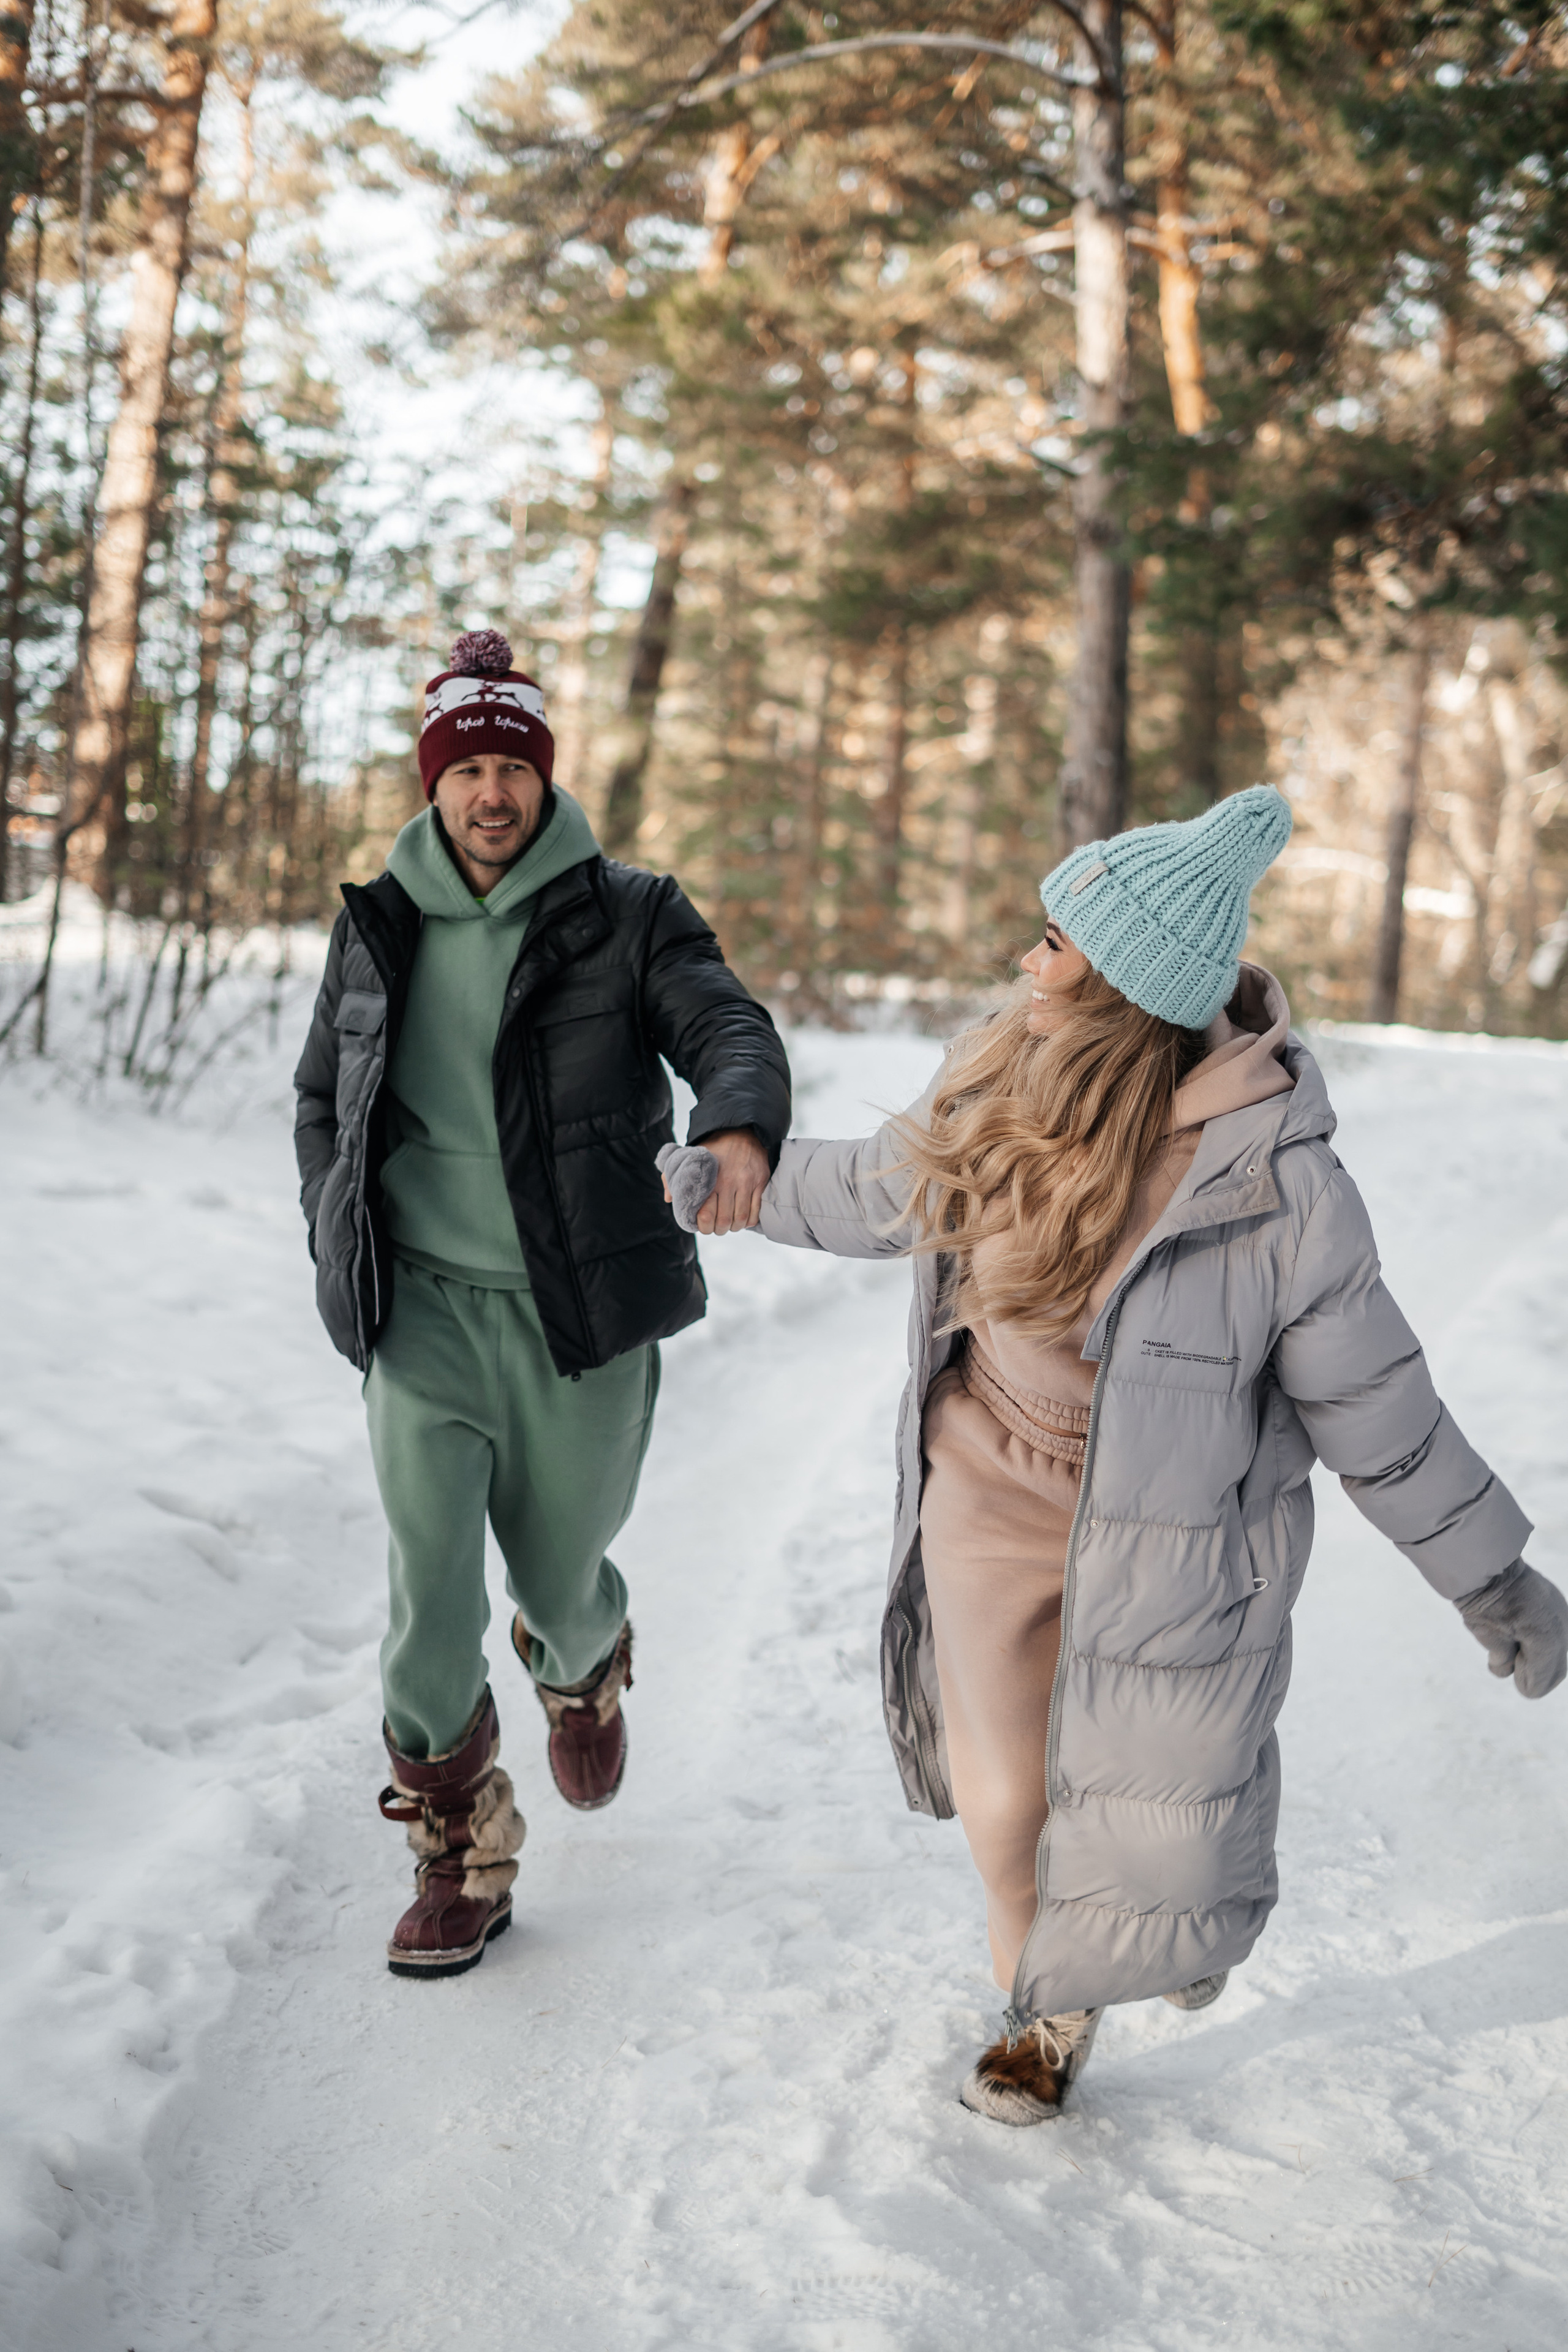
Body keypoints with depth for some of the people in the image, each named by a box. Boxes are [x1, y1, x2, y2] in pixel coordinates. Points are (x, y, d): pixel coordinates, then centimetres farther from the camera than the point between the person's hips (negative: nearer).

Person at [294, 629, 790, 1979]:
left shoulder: (626, 918, -3)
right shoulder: (379, 929, 6)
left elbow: (727, 1024, -18)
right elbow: (323, 1099, 17)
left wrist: (741, 1125, -41)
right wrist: (340, 1258, 7)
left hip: (584, 1315, -1)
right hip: (426, 1311, 1)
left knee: (560, 1576, 13)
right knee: (432, 1596, -6)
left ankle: (587, 1673, 52)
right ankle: (462, 1864, 14)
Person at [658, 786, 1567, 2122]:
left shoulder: (1271, 1183, -25)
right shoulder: (994, 1087, -10)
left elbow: (1373, 1405, -14)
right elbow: (887, 1188, 13)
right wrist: (726, 1180, 24)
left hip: (1163, 1536, -4)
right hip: (991, 1499, 4)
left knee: (1160, 1833, 5)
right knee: (1005, 1805, 12)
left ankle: (1196, 1899, 45)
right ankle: (1052, 2008, 43)